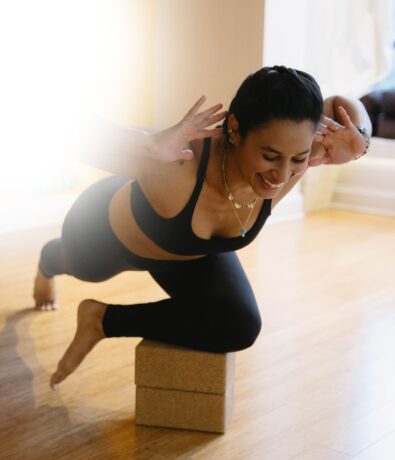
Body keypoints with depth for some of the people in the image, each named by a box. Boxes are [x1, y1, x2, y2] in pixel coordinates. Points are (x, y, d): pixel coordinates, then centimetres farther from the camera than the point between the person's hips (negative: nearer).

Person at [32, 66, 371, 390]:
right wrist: (153, 146, -68)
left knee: (240, 328, -19)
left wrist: (357, 142, -38)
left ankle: (104, 320, 3)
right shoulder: (182, 165, -49)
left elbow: (343, 105, -16)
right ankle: (48, 263, 74)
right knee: (78, 268, 32)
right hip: (108, 231, -3)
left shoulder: (290, 157, -34)